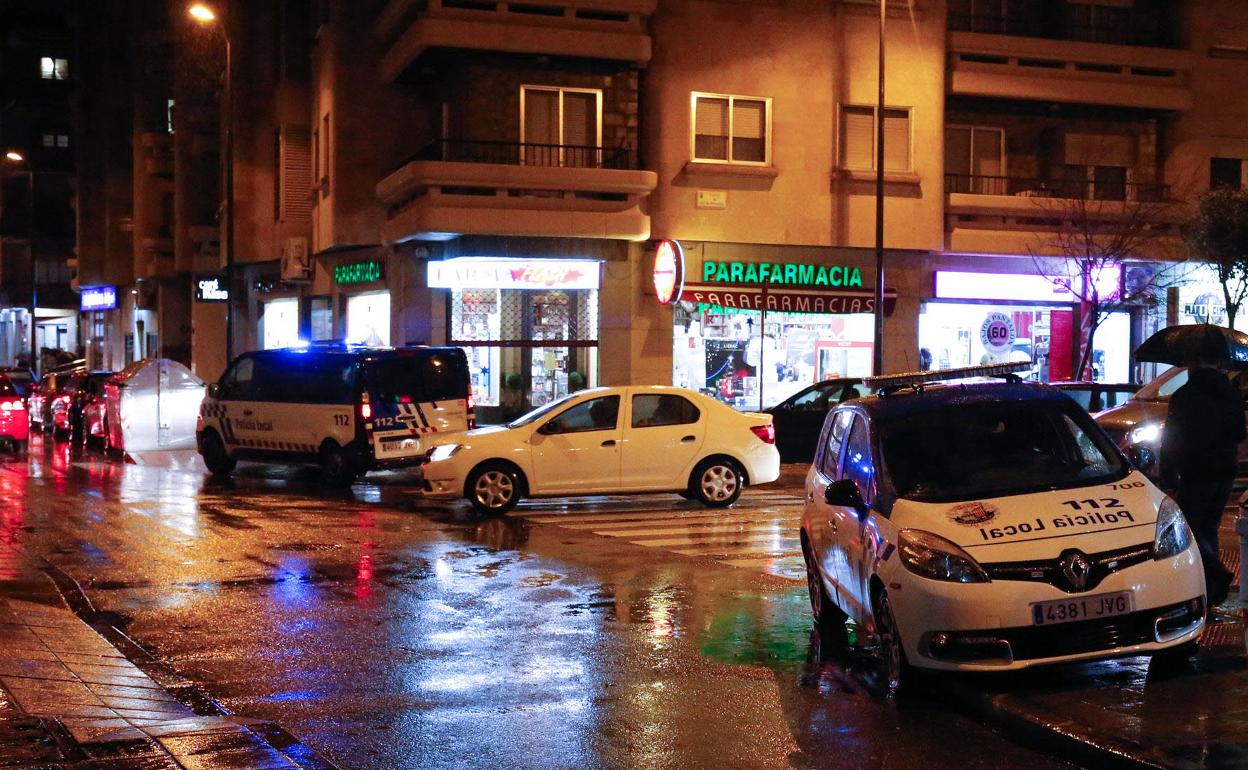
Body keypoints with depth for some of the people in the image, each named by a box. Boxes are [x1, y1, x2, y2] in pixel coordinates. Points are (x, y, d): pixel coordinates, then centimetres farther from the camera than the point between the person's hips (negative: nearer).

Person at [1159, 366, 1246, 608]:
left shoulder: (1184, 397, -10)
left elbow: (1171, 438, -11)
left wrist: (1167, 475, -6)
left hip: (1196, 475, -6)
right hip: (1226, 472, 6)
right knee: (1209, 528, 15)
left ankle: (1217, 574, -21)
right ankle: (1211, 591, 14)